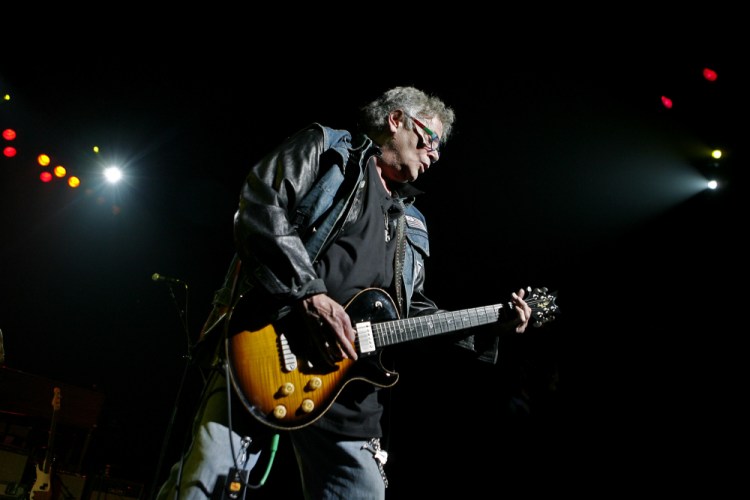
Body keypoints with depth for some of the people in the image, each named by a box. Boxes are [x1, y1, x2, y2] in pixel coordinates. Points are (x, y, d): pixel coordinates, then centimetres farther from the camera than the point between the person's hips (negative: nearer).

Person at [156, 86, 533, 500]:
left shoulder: (410, 224, 26)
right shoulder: (324, 148, 8)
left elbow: (409, 310, 25)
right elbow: (258, 209, -8)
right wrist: (310, 295, -16)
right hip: (263, 347, -6)